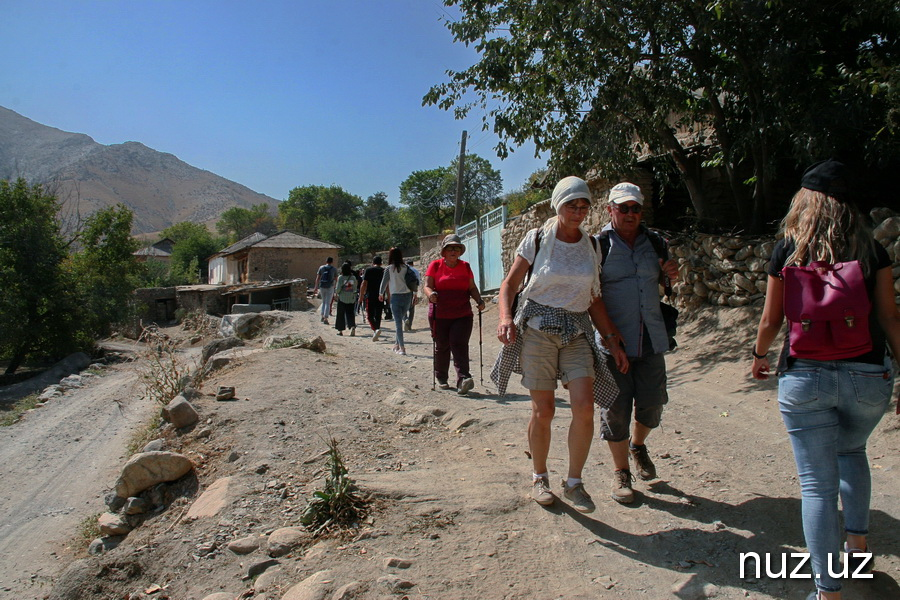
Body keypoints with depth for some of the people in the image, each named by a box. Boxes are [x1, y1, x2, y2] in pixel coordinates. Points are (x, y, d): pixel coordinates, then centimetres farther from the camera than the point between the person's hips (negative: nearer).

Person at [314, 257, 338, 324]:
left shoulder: (321, 267, 4)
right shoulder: (334, 269, -2)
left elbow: (317, 278, 2)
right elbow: (336, 279, 4)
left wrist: (316, 287, 5)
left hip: (322, 287, 3)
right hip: (330, 287, -3)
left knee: (323, 302, 20)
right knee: (328, 303, 1)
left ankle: (322, 316, 11)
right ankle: (325, 318, -6)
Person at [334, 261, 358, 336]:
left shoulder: (340, 277, -10)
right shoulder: (353, 277, 0)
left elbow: (338, 289, -11)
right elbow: (355, 289, 4)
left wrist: (337, 293, 10)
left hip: (342, 298, -2)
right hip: (351, 299, 2)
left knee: (340, 314, 9)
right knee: (350, 313, 6)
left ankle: (340, 330, 14)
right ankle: (353, 326, -18)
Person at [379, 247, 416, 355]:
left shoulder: (389, 268, -4)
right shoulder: (406, 267, 3)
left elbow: (384, 282, 2)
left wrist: (381, 294, 20)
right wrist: (412, 296, 11)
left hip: (396, 297, -3)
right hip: (407, 296, 4)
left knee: (398, 322, 0)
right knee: (399, 320, 18)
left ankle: (402, 347, -4)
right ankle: (397, 344, 23)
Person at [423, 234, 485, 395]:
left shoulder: (465, 267, 12)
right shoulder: (435, 265, 3)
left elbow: (472, 287, 11)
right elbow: (427, 286, -2)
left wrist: (479, 300, -7)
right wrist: (431, 294, -25)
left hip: (462, 315, 1)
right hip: (440, 315, -1)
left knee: (459, 345, -12)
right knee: (442, 346, 7)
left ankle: (463, 379, -21)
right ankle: (441, 377, 26)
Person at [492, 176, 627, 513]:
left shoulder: (591, 247, 9)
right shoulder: (537, 239, -1)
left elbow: (594, 300, 12)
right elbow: (510, 283, 1)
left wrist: (613, 342, 8)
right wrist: (506, 317, -17)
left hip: (577, 332, 3)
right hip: (537, 328, -3)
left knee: (584, 406, -11)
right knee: (543, 410, 1)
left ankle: (574, 483, 7)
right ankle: (539, 478, 23)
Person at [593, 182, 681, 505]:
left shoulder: (655, 242, 11)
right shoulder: (599, 245, -3)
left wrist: (671, 275, 1)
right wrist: (608, 329, -18)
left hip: (651, 339, 4)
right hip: (615, 341, -4)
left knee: (652, 404, 9)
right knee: (616, 408, 2)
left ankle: (638, 445, 40)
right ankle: (620, 473, 19)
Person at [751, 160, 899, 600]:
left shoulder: (788, 250, -2)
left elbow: (770, 320, 3)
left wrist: (759, 355, 20)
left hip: (804, 377, -2)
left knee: (818, 484, 4)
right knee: (851, 451, 31)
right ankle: (858, 544, 35)